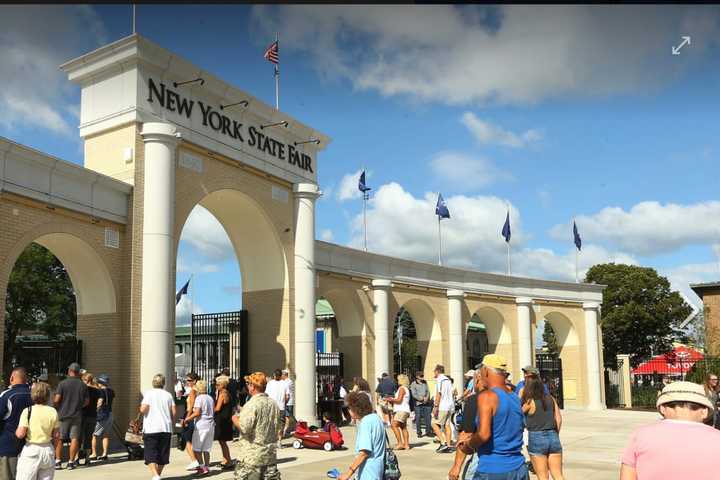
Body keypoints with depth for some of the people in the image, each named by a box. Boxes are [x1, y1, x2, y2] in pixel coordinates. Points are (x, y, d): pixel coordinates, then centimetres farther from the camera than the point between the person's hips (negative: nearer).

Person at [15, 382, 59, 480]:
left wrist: (15, 431, 6)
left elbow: (20, 434, -16)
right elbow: (57, 436, 3)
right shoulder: (53, 411, -1)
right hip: (48, 449, 4)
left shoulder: (27, 411, -10)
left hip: (31, 449, -3)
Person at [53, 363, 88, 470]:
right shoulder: (83, 385, 3)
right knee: (74, 438, 5)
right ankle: (71, 462, 5)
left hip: (63, 414, -2)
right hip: (77, 416, 2)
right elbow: (87, 401, 7)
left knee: (59, 438, 8)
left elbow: (56, 400, -11)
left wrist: (56, 406, 9)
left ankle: (58, 461, 9)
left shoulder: (63, 383, -8)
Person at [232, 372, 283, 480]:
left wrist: (235, 419, -4)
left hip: (251, 456, -7)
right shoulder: (273, 404, 7)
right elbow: (279, 427, 13)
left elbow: (244, 428, -22)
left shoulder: (251, 404, -16)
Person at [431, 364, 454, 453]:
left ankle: (443, 443, -14)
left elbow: (438, 393, -17)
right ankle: (448, 446, 6)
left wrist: (436, 406, -18)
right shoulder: (448, 380, 18)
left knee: (435, 424, -5)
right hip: (450, 406, 9)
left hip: (442, 406, -9)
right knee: (446, 425, 8)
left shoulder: (439, 380, -9)